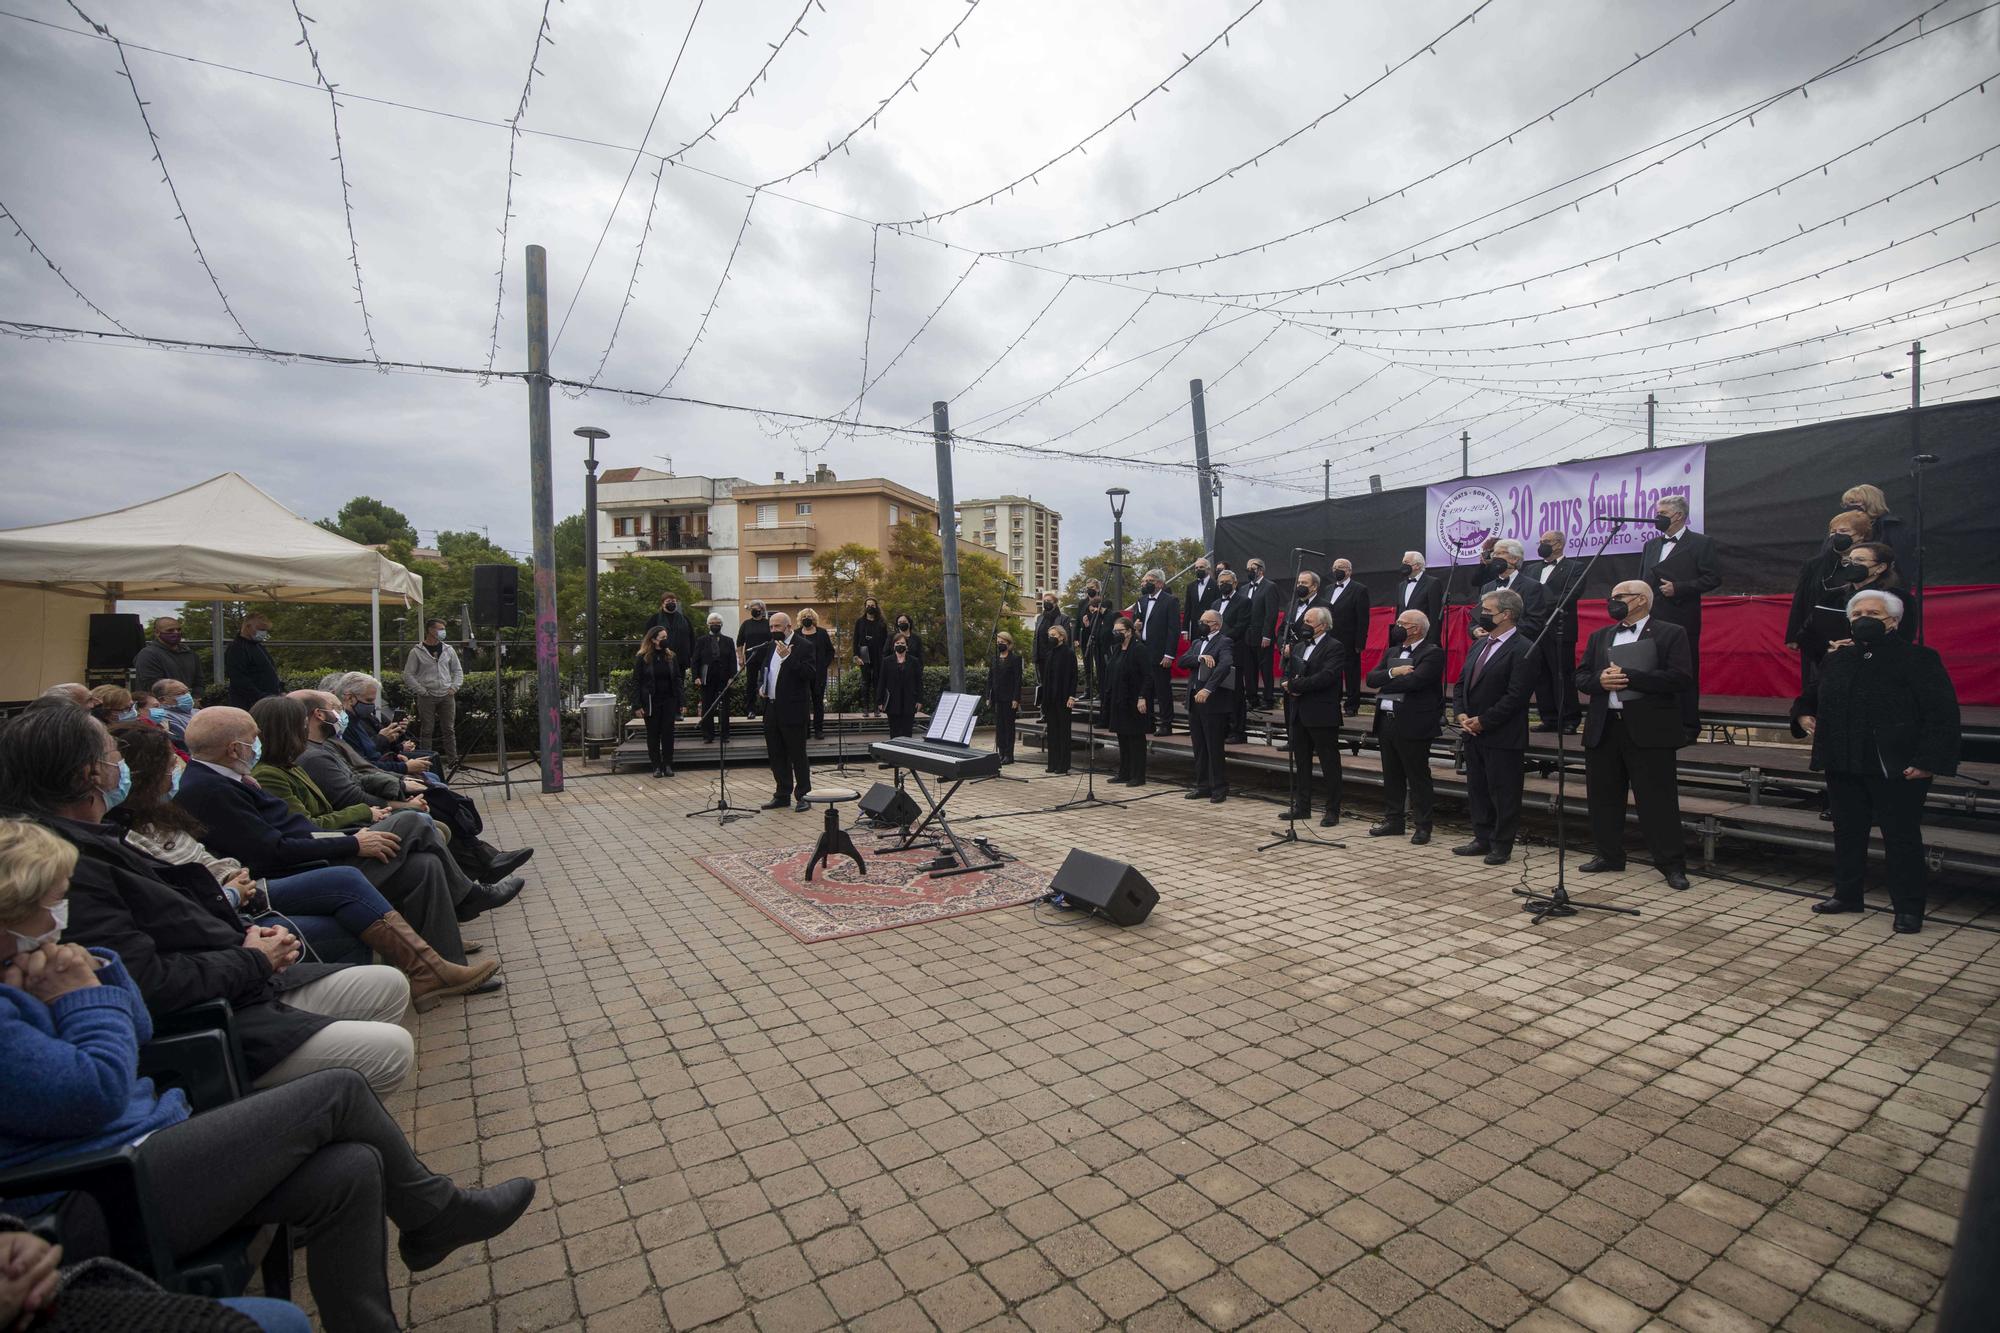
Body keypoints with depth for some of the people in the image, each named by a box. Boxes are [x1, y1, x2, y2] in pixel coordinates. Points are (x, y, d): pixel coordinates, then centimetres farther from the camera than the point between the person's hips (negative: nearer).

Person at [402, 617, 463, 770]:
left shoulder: (448, 650, 10)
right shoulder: (417, 652, -1)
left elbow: (458, 670, 15)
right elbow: (408, 675, -1)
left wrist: (454, 688, 2)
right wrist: (422, 691, -9)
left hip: (446, 696, 3)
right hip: (427, 698, -3)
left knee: (449, 729, 5)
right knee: (426, 730, 2)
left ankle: (453, 761, 10)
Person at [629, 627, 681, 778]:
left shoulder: (671, 657, 6)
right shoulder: (642, 658, -4)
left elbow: (677, 680, 9)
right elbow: (636, 682, -4)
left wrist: (679, 703, 2)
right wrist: (637, 706, -10)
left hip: (668, 701, 2)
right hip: (651, 702, -2)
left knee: (668, 733, 3)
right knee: (653, 735, 5)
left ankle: (668, 765, 10)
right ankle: (657, 766, 12)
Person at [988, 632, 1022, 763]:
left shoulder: (1015, 658, -5)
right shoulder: (994, 658, 12)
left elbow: (1018, 680, -9)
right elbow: (990, 677, 13)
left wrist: (1016, 699, -14)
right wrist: (988, 696, 7)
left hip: (1009, 698, -5)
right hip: (997, 698, 5)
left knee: (1009, 725, 0)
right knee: (998, 726, 6)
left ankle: (1009, 755, 5)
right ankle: (1001, 753, 13)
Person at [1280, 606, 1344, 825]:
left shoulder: (1335, 647, -7)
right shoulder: (1298, 647, 16)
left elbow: (1326, 676, -20)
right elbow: (1287, 675, 15)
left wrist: (1295, 685, -15)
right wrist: (1290, 686, -8)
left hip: (1322, 715, -7)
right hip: (1298, 714, 7)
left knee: (1330, 765, 2)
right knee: (1301, 764, 13)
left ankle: (1333, 811, 9)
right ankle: (1302, 807, 22)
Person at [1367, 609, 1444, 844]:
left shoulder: (1433, 653, -8)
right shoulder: (1391, 652, 16)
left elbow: (1414, 681, -23)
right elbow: (1371, 678, 5)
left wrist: (1384, 685, -8)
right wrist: (1393, 673, -13)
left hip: (1413, 725, -7)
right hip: (1386, 723, 7)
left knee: (1418, 778, 2)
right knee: (1391, 777, 15)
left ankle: (1422, 826, 12)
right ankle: (1393, 821, 25)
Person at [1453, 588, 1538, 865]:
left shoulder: (1522, 650, -13)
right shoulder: (1479, 645, 13)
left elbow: (1516, 695, -19)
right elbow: (1462, 683, 15)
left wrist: (1483, 721, -16)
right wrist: (1461, 714, 0)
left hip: (1502, 737, -8)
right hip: (1473, 733, 8)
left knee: (1503, 794, 3)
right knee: (1477, 790, 15)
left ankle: (1502, 846, 14)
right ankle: (1482, 839, 26)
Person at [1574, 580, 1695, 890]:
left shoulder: (1671, 634, 0)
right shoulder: (1599, 637, 16)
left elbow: (1682, 679, -12)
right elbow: (1580, 678, 12)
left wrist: (1628, 677, -17)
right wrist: (1599, 680, -10)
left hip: (1649, 730, -5)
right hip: (1603, 728, 5)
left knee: (1658, 799, -2)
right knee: (1604, 797, 11)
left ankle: (1671, 864, 8)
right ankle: (1609, 855, 23)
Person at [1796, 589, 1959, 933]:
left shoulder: (1918, 659, -6)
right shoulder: (1836, 660, 10)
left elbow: (1943, 714, -12)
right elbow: (1812, 696, 27)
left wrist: (1928, 760, -18)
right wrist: (1802, 714, 6)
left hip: (1896, 768, -5)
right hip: (1843, 766, 6)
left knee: (1901, 837, 3)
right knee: (1847, 833, 14)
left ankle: (1908, 908, 14)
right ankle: (1846, 895, 26)